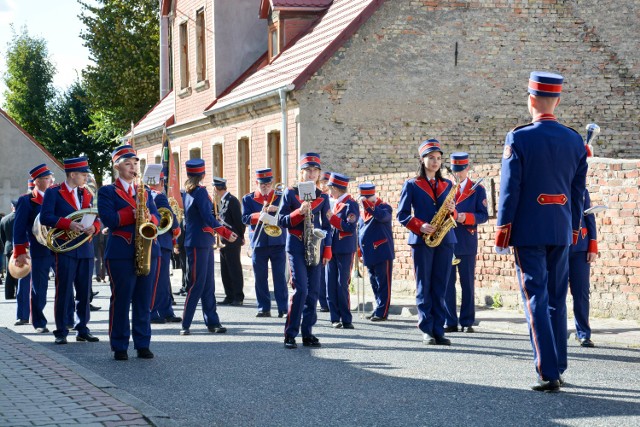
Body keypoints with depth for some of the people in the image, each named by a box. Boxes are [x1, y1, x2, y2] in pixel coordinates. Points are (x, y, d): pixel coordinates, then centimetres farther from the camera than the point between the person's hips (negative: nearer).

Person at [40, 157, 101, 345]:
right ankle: (61, 332, 2)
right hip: (65, 249, -5)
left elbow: (96, 218, 16)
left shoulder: (87, 194, 16)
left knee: (84, 292, 7)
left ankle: (82, 330, 14)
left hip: (86, 249, 5)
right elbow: (45, 217, -11)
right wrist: (68, 224, -22)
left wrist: (94, 227, -8)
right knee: (63, 291, -3)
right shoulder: (53, 193, -1)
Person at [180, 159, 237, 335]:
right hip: (198, 244, -9)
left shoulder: (188, 192, 12)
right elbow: (208, 218, -20)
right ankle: (185, 325, -4)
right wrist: (227, 233, -15)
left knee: (208, 284, 10)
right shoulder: (200, 192, -14)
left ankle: (212, 322, 14)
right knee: (196, 285, -6)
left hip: (204, 243, 9)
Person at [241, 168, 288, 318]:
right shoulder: (248, 199, 9)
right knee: (260, 278, 3)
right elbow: (245, 218, -3)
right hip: (258, 243, 1)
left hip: (278, 243, -1)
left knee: (279, 277, -3)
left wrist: (278, 210, -18)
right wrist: (260, 216, -19)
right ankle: (264, 308, 10)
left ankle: (283, 309, -2)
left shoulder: (281, 198, 9)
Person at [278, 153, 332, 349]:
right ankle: (290, 334, -5)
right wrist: (299, 212, -17)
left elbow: (326, 225, 12)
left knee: (313, 291, 3)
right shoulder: (290, 193, 1)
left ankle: (307, 333, 11)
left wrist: (327, 250, 5)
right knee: (300, 289, -13)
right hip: (296, 247, -4)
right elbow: (281, 221, -1)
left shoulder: (322, 197, 10)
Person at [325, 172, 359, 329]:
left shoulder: (351, 204, -9)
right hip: (332, 249, 7)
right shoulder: (336, 203, 15)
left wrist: (331, 218, -21)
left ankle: (346, 320, -1)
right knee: (331, 285, 4)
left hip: (344, 251, -7)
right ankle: (335, 318, 8)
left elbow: (350, 227, -20)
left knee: (342, 286, -7)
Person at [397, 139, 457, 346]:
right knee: (424, 286, -1)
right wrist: (420, 226, -14)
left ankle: (438, 330, 3)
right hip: (422, 241, -3)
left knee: (440, 288, 2)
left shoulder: (447, 185, 15)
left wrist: (452, 211, -5)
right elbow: (402, 215, 1)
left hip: (445, 240, 3)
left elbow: (452, 216, 18)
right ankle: (427, 330, 2)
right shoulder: (411, 184, 4)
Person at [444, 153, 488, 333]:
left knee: (468, 283, 1)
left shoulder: (478, 190, 4)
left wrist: (466, 217, -17)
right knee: (447, 283, 0)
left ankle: (467, 322, 6)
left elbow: (483, 215, -1)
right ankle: (450, 322, 5)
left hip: (467, 243, -2)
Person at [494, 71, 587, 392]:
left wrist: (502, 232, -4)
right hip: (562, 233, 5)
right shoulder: (575, 141, 4)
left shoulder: (519, 139, -10)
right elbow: (578, 192, 10)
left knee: (536, 301, -4)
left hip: (528, 232, -5)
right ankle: (558, 368, 20)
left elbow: (509, 189, -11)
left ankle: (548, 373, -9)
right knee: (557, 300, 14)